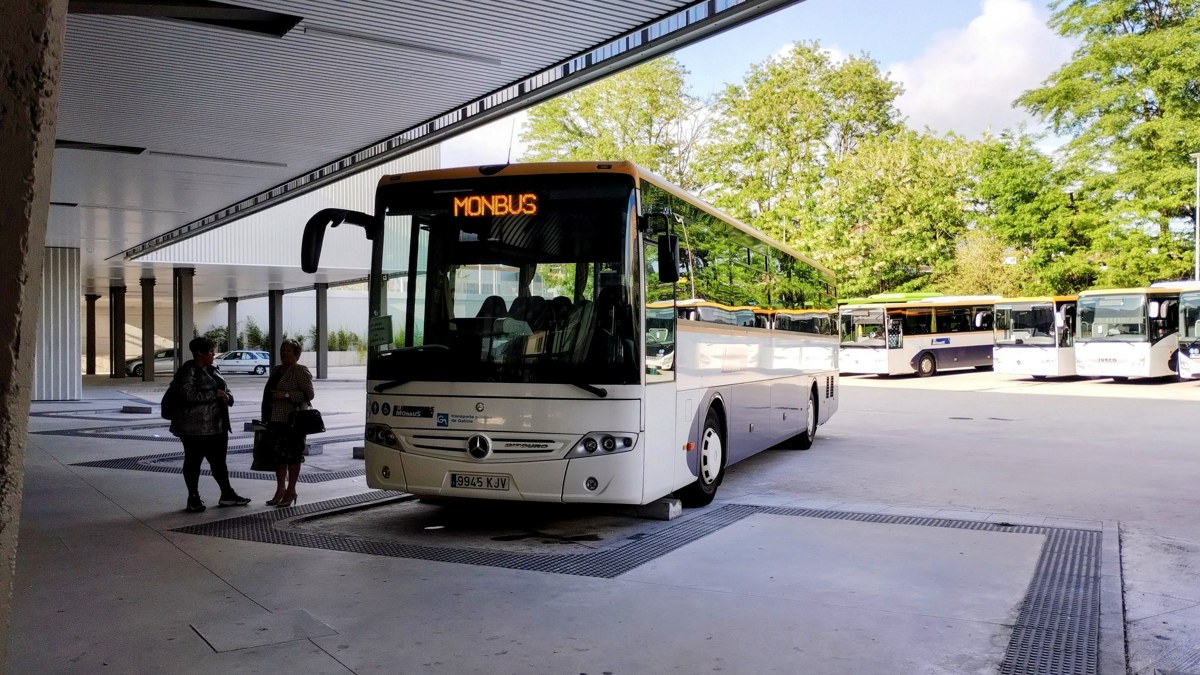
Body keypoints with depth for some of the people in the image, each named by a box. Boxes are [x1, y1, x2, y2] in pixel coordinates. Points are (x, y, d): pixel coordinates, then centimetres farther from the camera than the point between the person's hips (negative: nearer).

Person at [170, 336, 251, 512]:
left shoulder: (212, 370, 15)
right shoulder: (188, 371, -10)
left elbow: (225, 389, 23)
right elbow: (188, 394, -23)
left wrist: (227, 397, -1)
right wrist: (215, 394, -18)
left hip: (216, 425, 8)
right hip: (195, 427, -8)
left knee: (219, 460, 12)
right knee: (193, 461, 5)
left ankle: (227, 495, 20)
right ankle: (193, 498, 14)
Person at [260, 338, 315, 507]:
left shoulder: (301, 371, -7)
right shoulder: (276, 370, 16)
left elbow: (309, 394, -14)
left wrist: (287, 395, -22)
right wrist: (266, 417, 19)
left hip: (292, 420, -7)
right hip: (275, 419, 8)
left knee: (292, 455, 0)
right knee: (278, 454, 11)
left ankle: (291, 491, 8)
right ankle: (280, 489, 21)